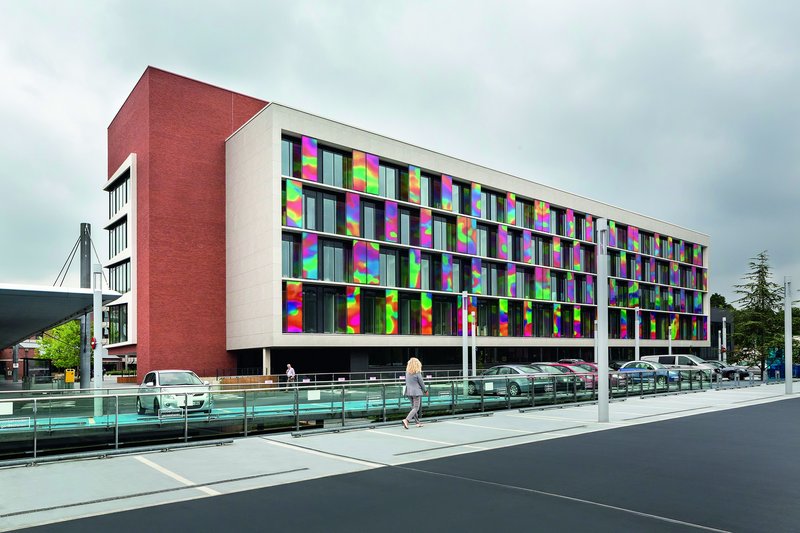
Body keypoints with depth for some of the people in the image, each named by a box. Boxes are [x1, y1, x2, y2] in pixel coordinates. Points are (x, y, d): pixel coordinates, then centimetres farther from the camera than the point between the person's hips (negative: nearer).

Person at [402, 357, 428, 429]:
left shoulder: (407, 372, 3)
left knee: (413, 407, 16)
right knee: (416, 408, -3)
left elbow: (407, 382, 10)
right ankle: (406, 420, -19)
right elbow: (421, 383, -5)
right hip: (416, 392, -7)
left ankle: (417, 422, 22)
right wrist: (425, 390, 9)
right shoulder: (417, 373, -13)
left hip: (409, 392, 7)